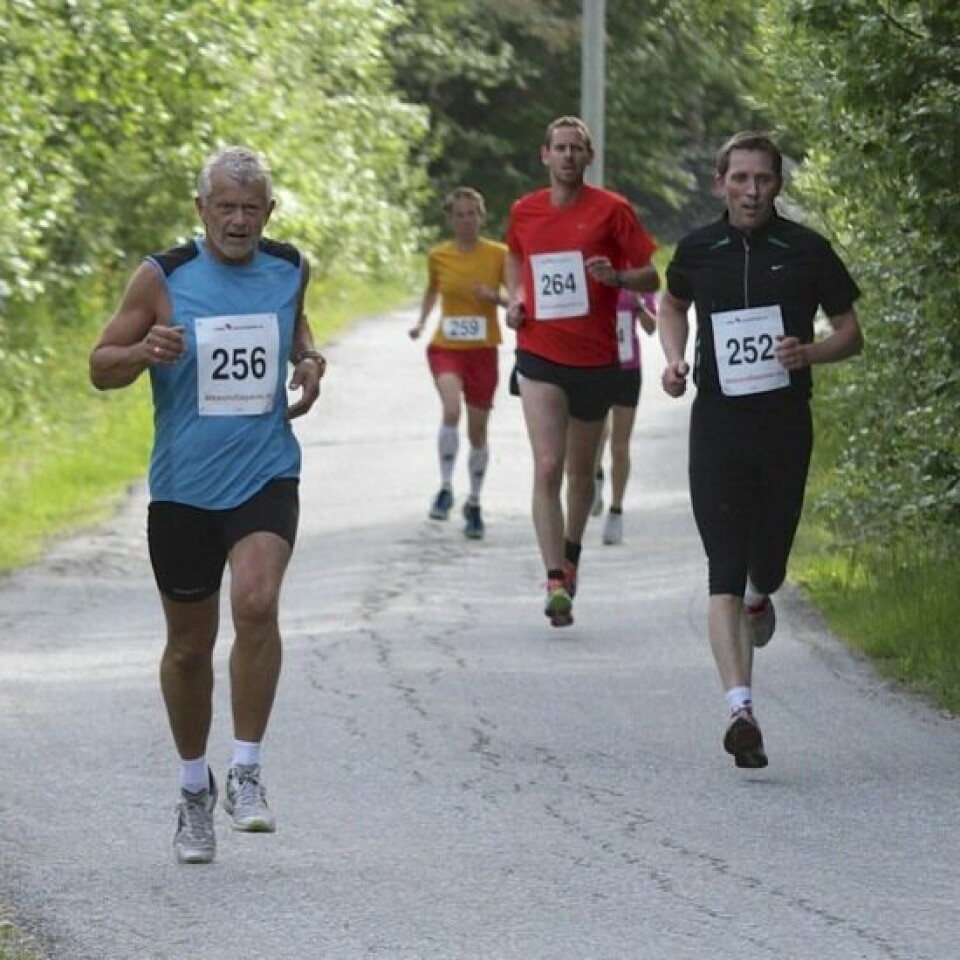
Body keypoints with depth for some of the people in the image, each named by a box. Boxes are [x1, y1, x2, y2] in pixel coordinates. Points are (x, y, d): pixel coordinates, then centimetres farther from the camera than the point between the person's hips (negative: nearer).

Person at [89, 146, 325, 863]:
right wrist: (146, 352, -21)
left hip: (266, 477, 1)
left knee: (257, 602, -24)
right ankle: (195, 787, 30)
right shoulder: (163, 279, -6)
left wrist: (309, 361, 5)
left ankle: (247, 772, -13)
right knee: (189, 646, 8)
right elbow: (101, 367, 0)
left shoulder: (289, 268, 4)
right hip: (183, 488, 0)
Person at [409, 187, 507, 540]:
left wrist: (495, 297, -18)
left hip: (483, 351, 0)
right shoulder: (438, 256, 1)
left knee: (477, 431, 8)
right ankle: (446, 488, -20)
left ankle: (474, 504, 25)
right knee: (451, 409, -28)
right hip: (446, 347, 0)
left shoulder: (498, 255, -3)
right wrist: (421, 321, 5)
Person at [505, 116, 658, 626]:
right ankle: (556, 583, -18)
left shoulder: (611, 209, -4)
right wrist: (515, 297, 7)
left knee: (580, 470, 15)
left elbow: (651, 278, -1)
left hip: (595, 358, 0)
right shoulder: (524, 211, 4)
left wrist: (616, 276, -22)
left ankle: (570, 552, 41)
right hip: (540, 357, 0)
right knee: (547, 468, -13)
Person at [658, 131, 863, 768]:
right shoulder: (698, 251, 3)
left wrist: (810, 352, -15)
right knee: (725, 573, -11)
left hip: (786, 427, 0)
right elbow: (672, 305, 25)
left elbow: (852, 334, 6)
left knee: (767, 565, 8)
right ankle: (741, 709, -18)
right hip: (718, 424, 0)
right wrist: (673, 358, 6)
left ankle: (759, 597, 48)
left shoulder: (807, 251, -1)